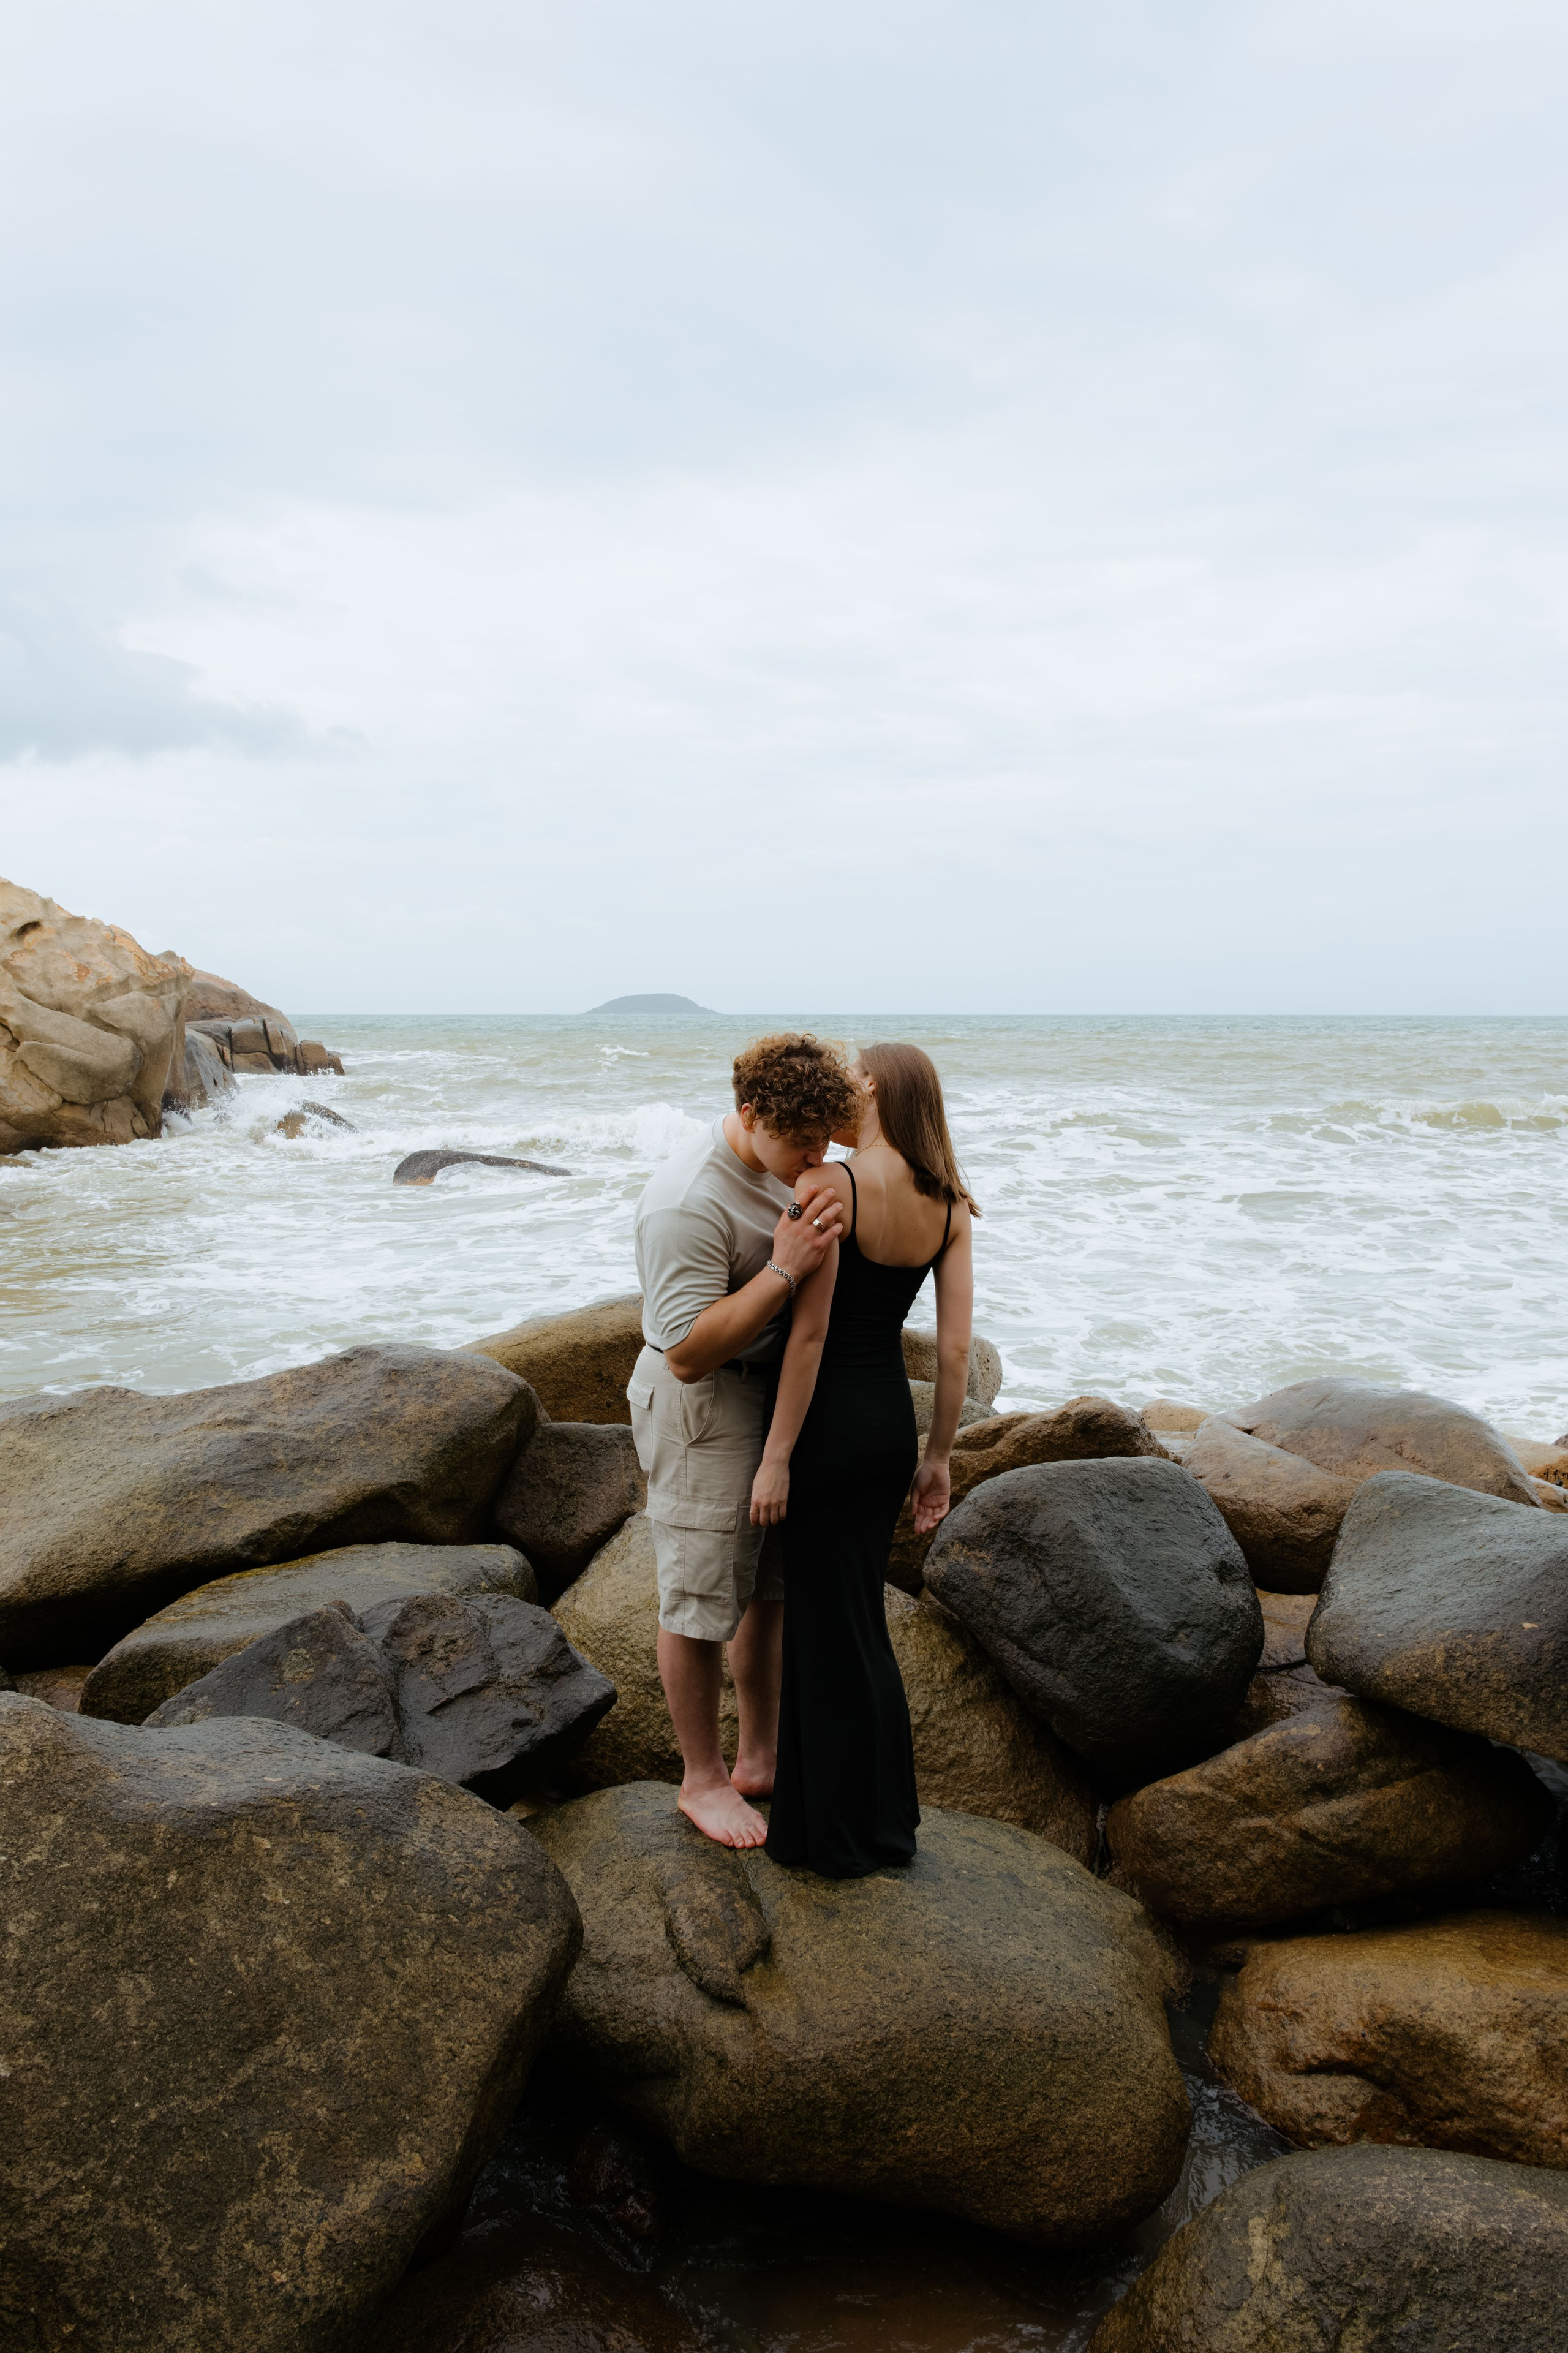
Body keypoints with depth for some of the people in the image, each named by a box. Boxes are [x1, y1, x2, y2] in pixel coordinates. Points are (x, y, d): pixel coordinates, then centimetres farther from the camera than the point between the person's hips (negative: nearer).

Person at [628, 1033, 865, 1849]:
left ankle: (760, 1757, 35)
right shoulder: (688, 1202, -27)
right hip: (705, 1413, -9)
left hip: (779, 1397, 9)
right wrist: (785, 1269, -34)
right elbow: (688, 1350, -30)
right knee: (702, 1599, 4)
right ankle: (702, 1779, 23)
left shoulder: (787, 1163, 2)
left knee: (769, 1588, 19)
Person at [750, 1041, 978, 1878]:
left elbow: (808, 1332, -19)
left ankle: (845, 1836, 21)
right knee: (851, 1616, 21)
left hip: (829, 1424, -7)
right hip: (893, 1421, 7)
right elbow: (956, 1345, 1)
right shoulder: (948, 1206, 1)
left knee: (831, 1627, 7)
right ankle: (879, 1815, 32)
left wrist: (776, 1456, -14)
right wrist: (937, 1456, 9)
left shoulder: (831, 1186, -18)